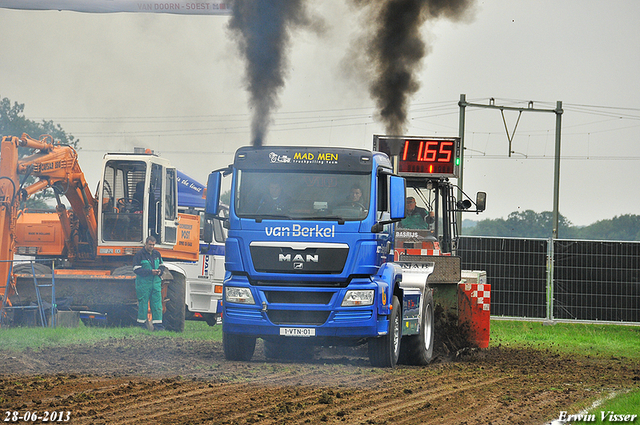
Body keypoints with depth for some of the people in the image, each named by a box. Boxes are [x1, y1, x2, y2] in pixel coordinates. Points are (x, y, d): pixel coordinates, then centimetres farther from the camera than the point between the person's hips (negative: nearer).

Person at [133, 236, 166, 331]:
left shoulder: (157, 254, 11)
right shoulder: (139, 254, -6)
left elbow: (161, 266, 22)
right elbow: (136, 269, -11)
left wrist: (160, 271, -3)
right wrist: (150, 272, -19)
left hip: (156, 282, 5)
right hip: (143, 283, -5)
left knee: (157, 304, 0)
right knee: (143, 304, 1)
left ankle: (157, 324, 2)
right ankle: (141, 324, 11)